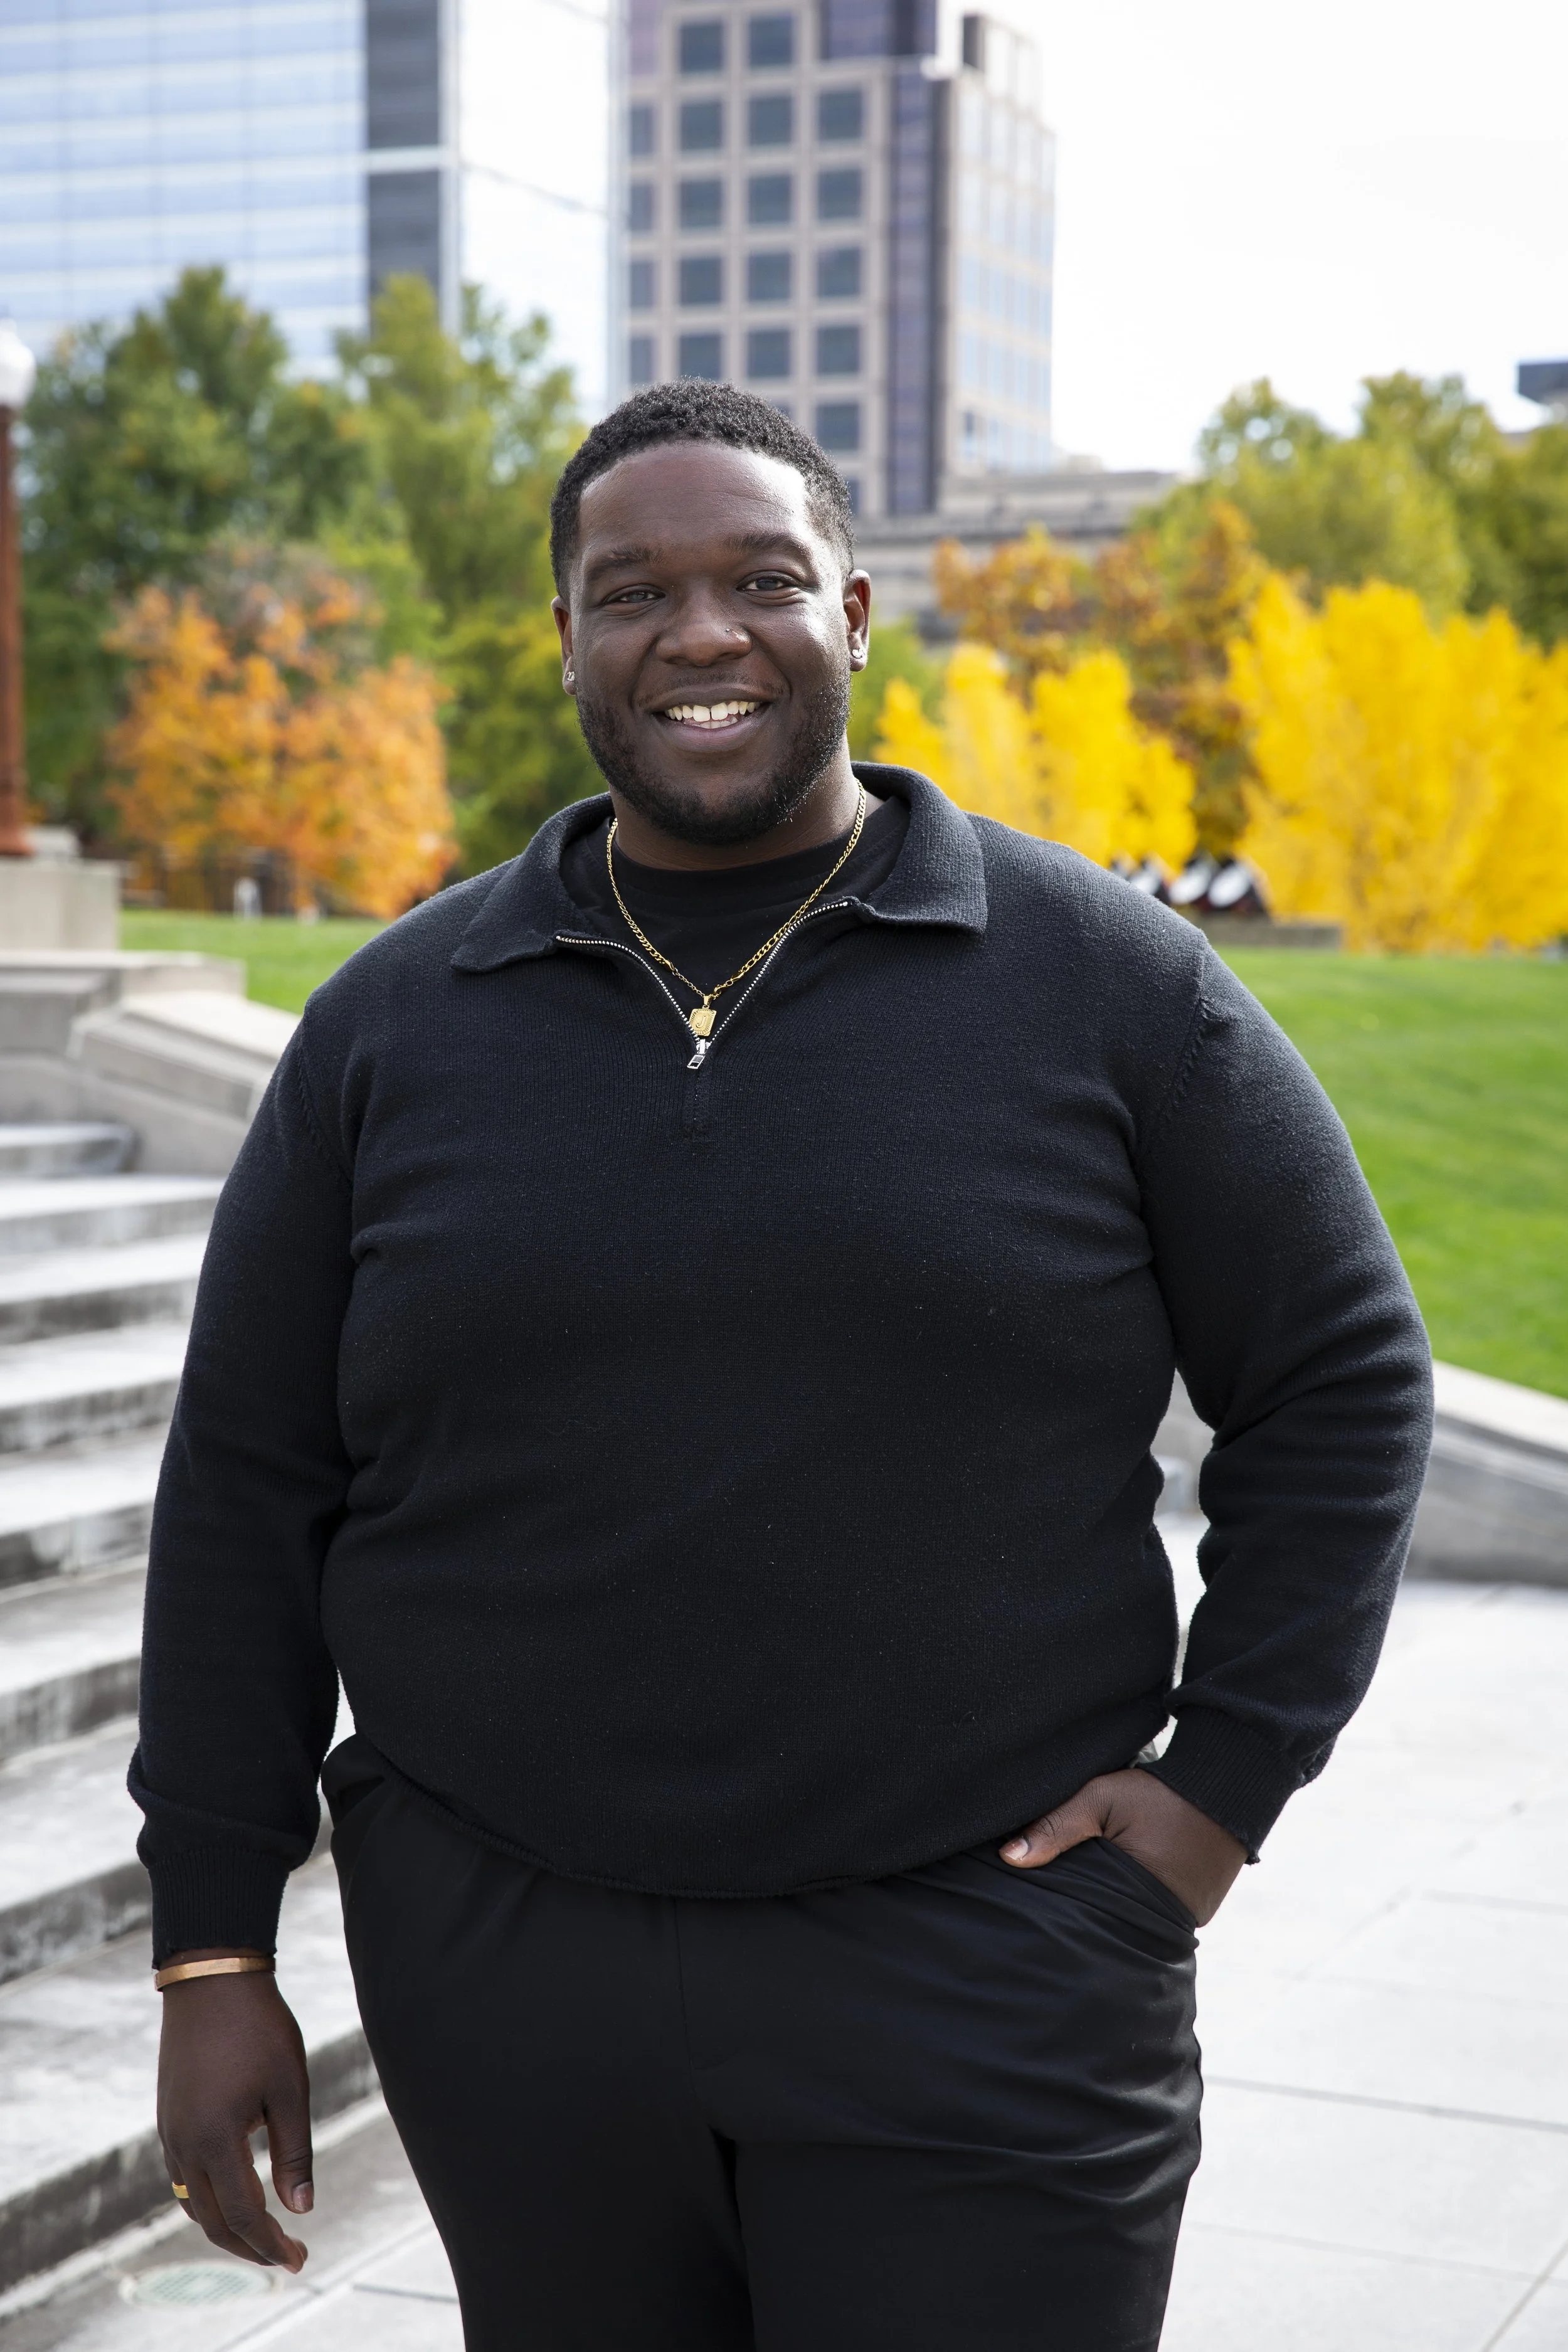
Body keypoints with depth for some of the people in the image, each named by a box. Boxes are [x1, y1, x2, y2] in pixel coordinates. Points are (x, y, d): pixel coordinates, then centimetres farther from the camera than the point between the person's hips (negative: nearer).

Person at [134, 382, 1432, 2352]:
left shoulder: (1102, 979, 0)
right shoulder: (396, 1023, 4)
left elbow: (1342, 1377, 5)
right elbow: (245, 1489, 6)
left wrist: (1223, 1778, -4)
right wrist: (213, 1951, 3)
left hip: (979, 1982, -2)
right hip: (508, 1990, 2)